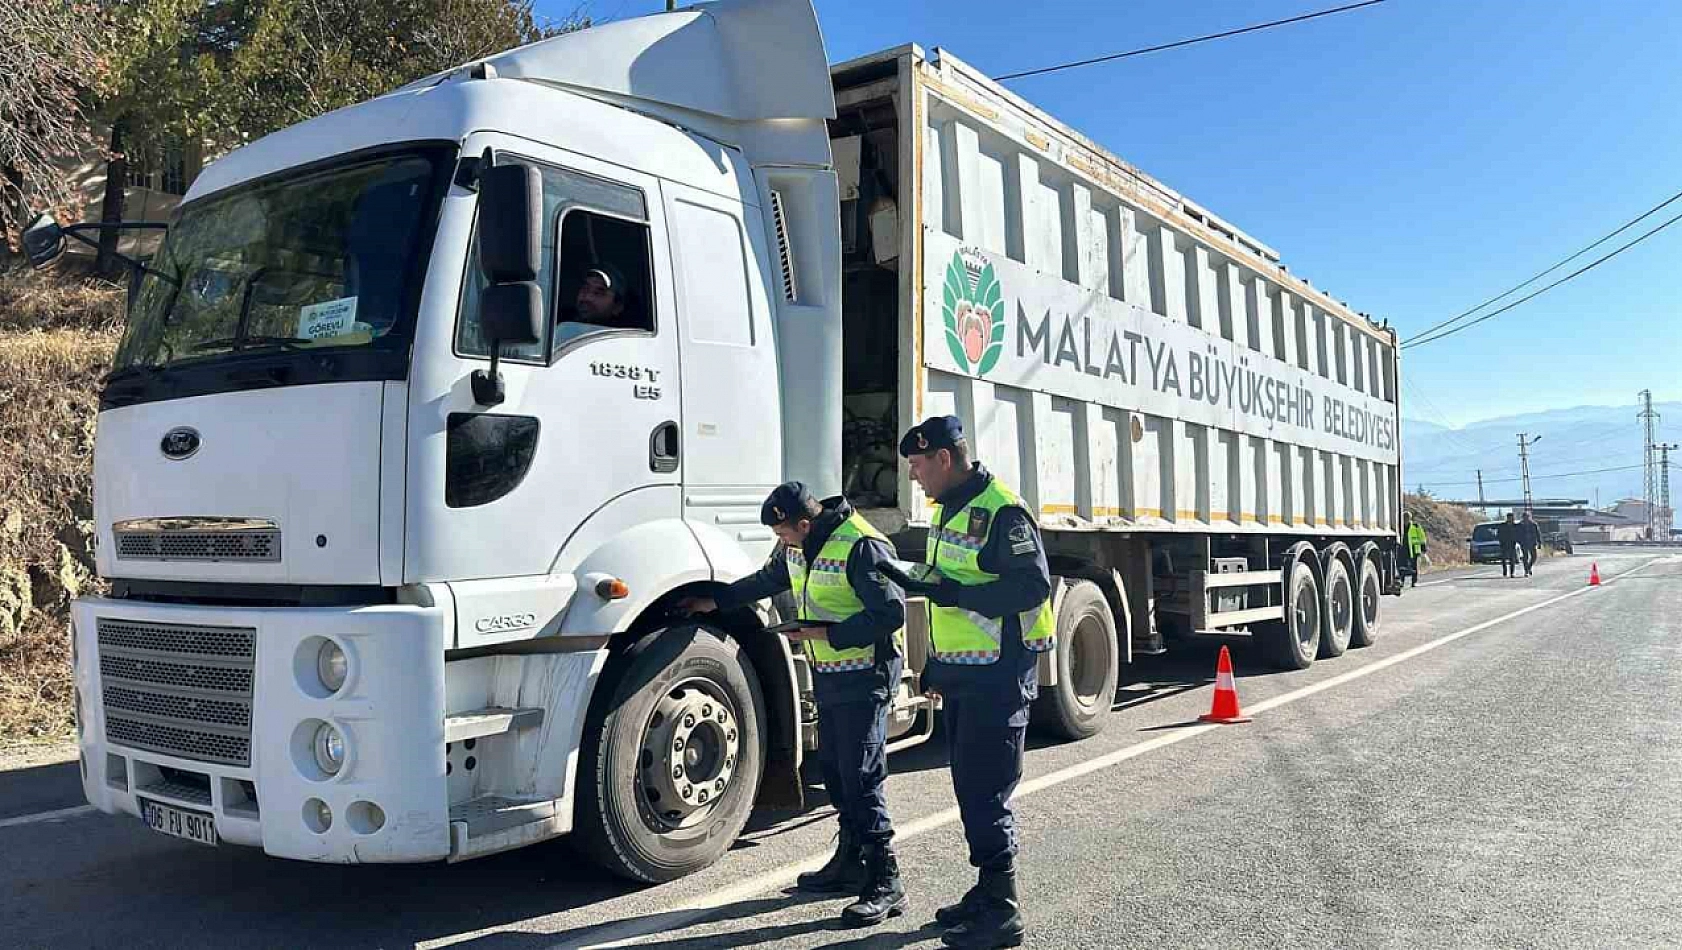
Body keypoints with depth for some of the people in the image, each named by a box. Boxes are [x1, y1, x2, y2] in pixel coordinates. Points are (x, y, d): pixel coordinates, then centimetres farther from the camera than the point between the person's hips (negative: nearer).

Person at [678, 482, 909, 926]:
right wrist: (715, 601, 28)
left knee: (862, 778, -10)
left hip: (864, 676, -9)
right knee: (834, 770, 15)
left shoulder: (862, 547, -21)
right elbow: (767, 579, 28)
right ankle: (850, 862, 29)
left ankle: (885, 882, -3)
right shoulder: (800, 547, 9)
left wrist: (828, 634, -22)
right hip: (828, 675, 9)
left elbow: (891, 614, -23)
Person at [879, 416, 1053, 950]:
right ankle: (988, 892, 29)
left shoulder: (1001, 511, -16)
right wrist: (934, 664, 21)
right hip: (960, 674, 10)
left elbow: (1033, 586, -22)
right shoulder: (948, 510, 15)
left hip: (999, 676, -10)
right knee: (969, 786, 16)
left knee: (985, 791, -5)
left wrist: (955, 593, -24)